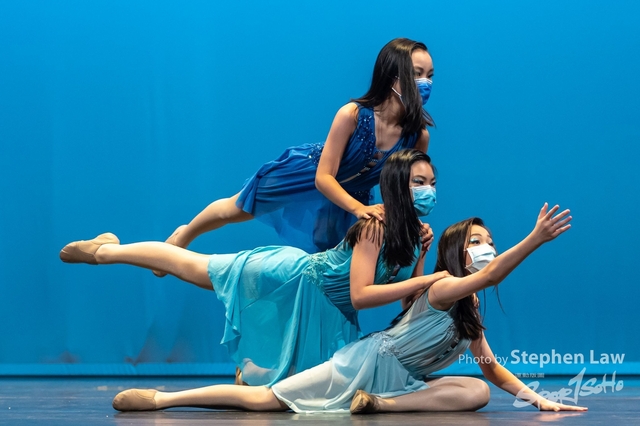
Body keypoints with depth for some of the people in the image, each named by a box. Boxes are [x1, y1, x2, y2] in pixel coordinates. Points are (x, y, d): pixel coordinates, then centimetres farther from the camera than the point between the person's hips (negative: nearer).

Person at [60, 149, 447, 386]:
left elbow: (411, 301, 0)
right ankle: (104, 250, 25)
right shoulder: (375, 226, -29)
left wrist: (423, 254, -16)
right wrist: (428, 280, -36)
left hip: (326, 314, 7)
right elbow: (361, 295, -34)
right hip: (293, 278, -7)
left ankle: (254, 370, 38)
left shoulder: (417, 233, -6)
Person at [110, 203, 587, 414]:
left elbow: (491, 368, 14)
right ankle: (161, 399, -13)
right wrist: (535, 240, -46)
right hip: (366, 363, -9)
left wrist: (536, 398, 3)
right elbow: (492, 274, -36)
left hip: (403, 381, 9)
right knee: (266, 399, -17)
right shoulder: (443, 287, -16)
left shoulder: (472, 309, 11)